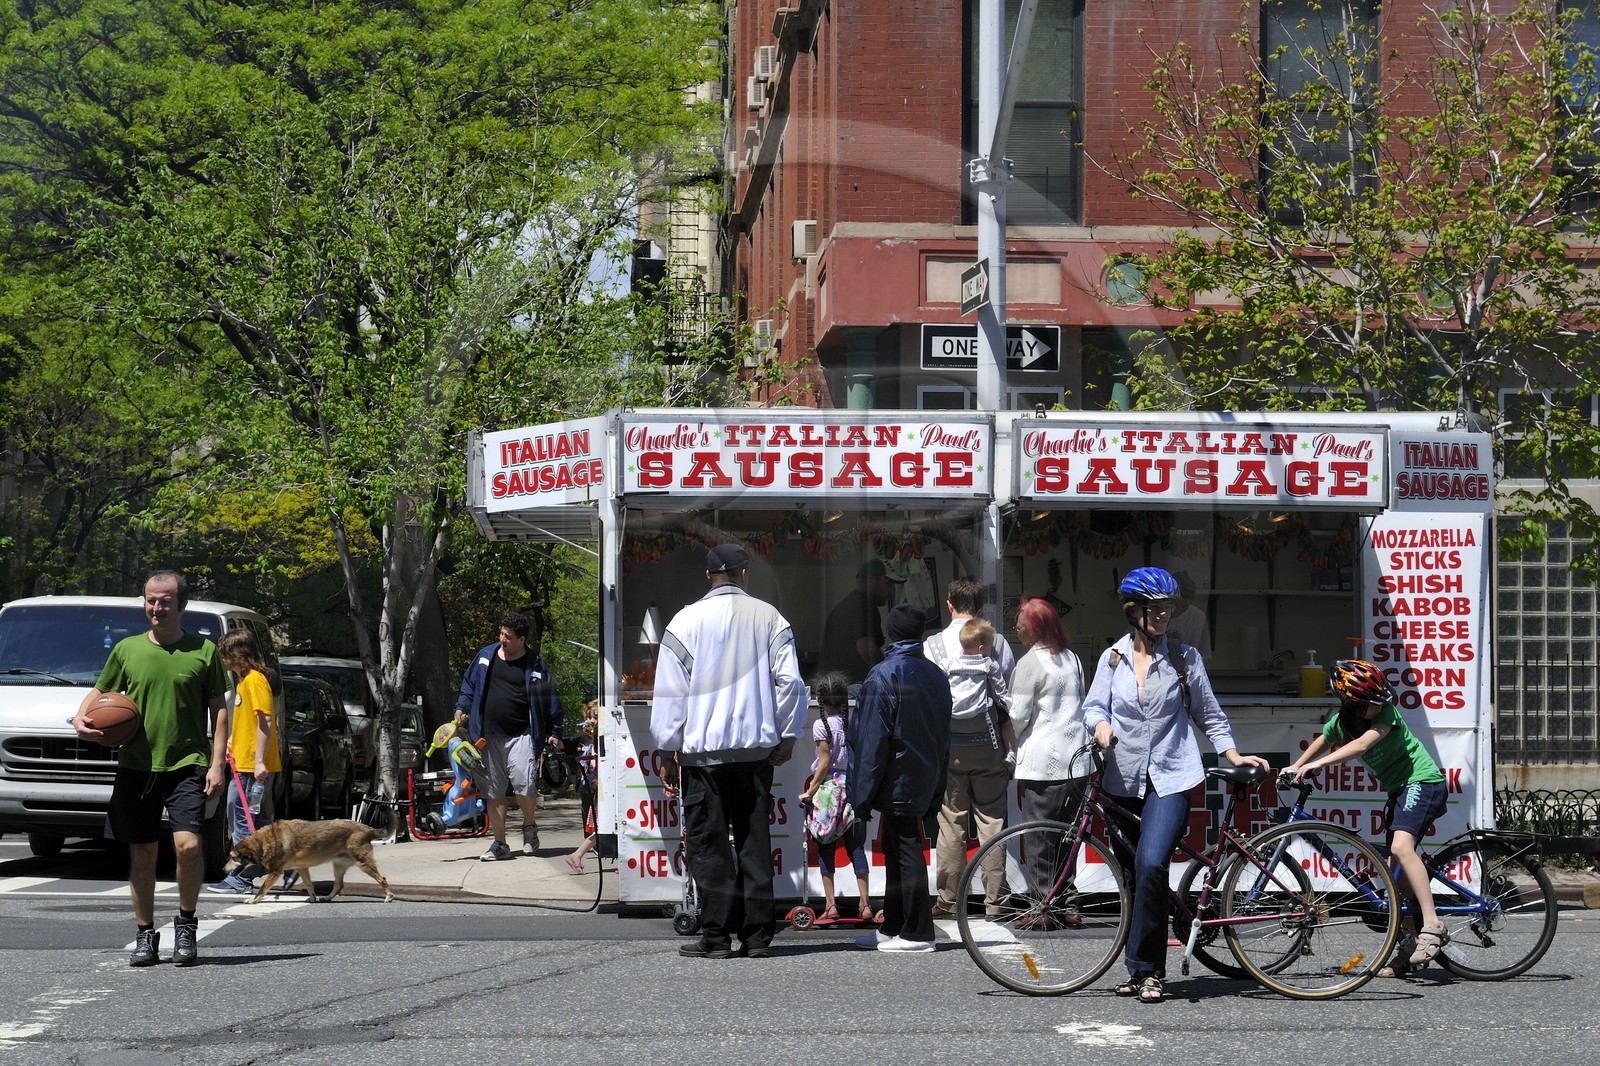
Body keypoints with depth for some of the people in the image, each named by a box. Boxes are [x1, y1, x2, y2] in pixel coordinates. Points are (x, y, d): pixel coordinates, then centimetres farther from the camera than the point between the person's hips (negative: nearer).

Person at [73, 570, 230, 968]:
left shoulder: (203, 651, 4)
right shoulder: (127, 649, 8)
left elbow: (219, 710, 5)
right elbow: (100, 691, 19)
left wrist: (217, 764, -3)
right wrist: (80, 718, -3)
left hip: (187, 764, -2)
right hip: (137, 766, 2)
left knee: (187, 844, -18)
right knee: (142, 853, 6)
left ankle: (186, 923, 3)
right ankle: (145, 935, 18)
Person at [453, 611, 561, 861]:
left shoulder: (534, 665, -1)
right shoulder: (486, 656, 9)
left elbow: (548, 699, 2)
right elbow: (469, 685, 21)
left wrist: (553, 732, 0)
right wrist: (461, 709, 9)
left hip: (521, 736, -4)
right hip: (489, 737, 4)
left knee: (525, 786, -18)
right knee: (493, 792, 5)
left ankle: (529, 826, 11)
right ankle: (499, 844, 14)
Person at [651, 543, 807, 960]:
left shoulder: (687, 620, -1)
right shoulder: (769, 618, 4)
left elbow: (669, 691, -1)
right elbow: (790, 681, 2)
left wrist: (667, 753, 5)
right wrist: (787, 736, 13)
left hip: (703, 750, -2)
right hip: (757, 748, 2)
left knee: (709, 844, 1)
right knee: (755, 842, 7)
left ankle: (716, 936, -1)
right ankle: (757, 936, 7)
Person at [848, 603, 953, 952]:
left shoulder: (883, 676, -13)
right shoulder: (937, 675, 9)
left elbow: (872, 739, -15)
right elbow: (943, 736, 13)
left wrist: (862, 794, -12)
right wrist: (936, 788, 18)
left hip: (897, 785, -8)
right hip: (926, 784, 8)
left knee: (906, 855, -4)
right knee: (897, 851, 16)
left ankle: (916, 933, -2)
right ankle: (893, 928, 23)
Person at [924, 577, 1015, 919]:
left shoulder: (933, 645, -4)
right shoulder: (997, 643, 0)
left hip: (949, 746, -1)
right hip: (988, 744, 1)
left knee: (951, 824, 4)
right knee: (992, 822, 5)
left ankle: (948, 901, 7)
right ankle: (995, 900, 6)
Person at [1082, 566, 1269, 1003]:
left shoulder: (1185, 658, 5)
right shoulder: (1113, 658, 10)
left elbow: (1208, 715, 12)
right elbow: (1093, 704, 9)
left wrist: (1234, 755, 1)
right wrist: (1100, 724, -13)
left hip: (1170, 779, -3)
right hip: (1123, 780, 3)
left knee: (1151, 865, -22)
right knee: (1132, 877, 7)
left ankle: (1146, 970, -16)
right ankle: (1142, 969, 19)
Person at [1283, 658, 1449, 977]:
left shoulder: (1385, 714, -20)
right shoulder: (1341, 722, 0)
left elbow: (1362, 744, -35)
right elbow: (1322, 742, 22)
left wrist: (1318, 763, -42)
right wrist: (1296, 767, 16)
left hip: (1422, 782, -8)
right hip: (1398, 790, 8)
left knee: (1401, 846, -30)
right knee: (1395, 869, 6)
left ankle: (1432, 925, -34)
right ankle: (1410, 950, 13)